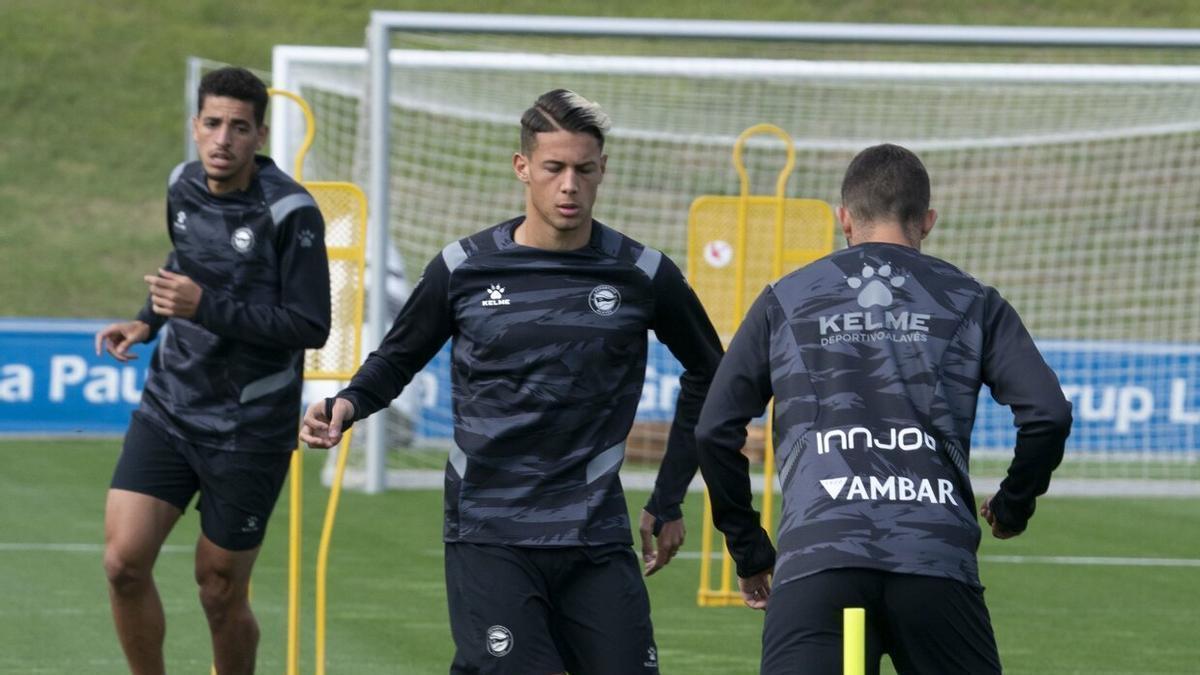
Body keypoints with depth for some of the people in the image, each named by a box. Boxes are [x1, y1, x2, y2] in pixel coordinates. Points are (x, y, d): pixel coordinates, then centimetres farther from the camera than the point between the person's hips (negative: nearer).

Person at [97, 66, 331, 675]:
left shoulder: (290, 212, -16)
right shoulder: (183, 187, 4)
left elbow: (311, 326, -19)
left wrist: (206, 307, -26)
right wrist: (148, 321, 7)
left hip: (250, 429, -5)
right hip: (170, 404, 5)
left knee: (220, 592, 3)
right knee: (124, 561, -9)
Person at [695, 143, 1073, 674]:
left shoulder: (785, 300, 17)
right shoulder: (971, 302, 16)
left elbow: (715, 430, 13)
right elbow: (1047, 415, 4)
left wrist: (748, 549, 23)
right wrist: (1013, 506, 22)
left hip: (816, 556, -1)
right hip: (937, 556, 1)